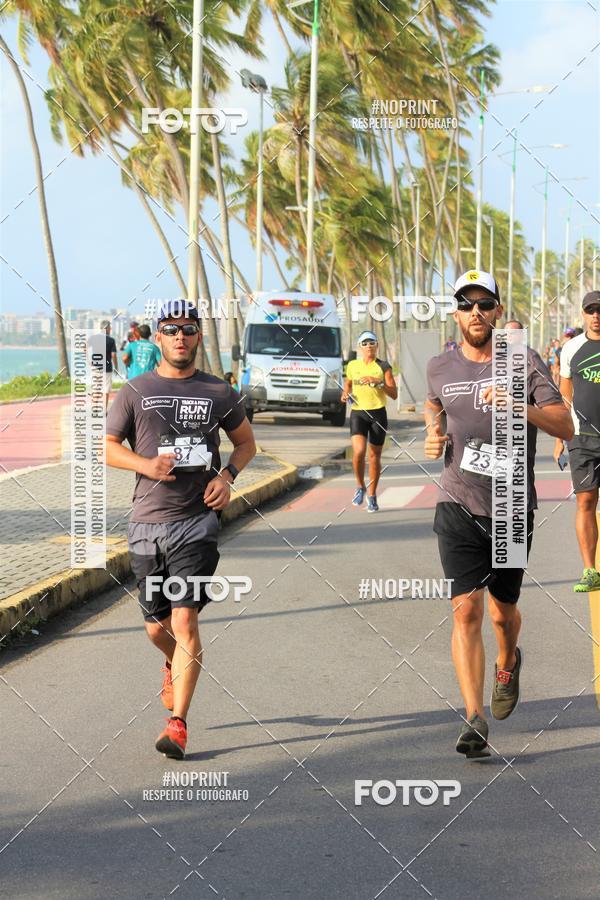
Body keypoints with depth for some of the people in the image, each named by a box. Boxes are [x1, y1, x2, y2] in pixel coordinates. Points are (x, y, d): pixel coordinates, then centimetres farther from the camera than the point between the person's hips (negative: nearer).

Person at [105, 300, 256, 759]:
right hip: (147, 521, 2)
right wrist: (145, 464, -10)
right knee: (157, 626, 11)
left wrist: (227, 476, -1)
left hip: (197, 520, -2)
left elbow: (246, 441, 18)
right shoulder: (136, 391, 5)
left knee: (185, 622, -13)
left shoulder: (218, 392, 6)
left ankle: (178, 724, -7)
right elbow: (107, 445, 9)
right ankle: (176, 664, 46)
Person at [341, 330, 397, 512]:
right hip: (358, 413, 1)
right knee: (359, 451, -19)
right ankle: (360, 487, 6)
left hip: (378, 414, -1)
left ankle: (372, 496, 21)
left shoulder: (383, 367, 0)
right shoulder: (352, 366, 7)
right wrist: (345, 393, 5)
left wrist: (378, 382, -18)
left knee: (374, 456, 6)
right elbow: (348, 382, 27)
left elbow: (394, 394, -5)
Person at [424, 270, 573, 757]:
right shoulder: (440, 368, 3)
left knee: (503, 613, 13)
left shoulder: (523, 362, -5)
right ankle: (475, 720, -13)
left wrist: (521, 406, -27)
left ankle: (508, 663, 48)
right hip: (459, 507, 1)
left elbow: (566, 427, -11)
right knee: (466, 609, -13)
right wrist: (433, 434, 7)